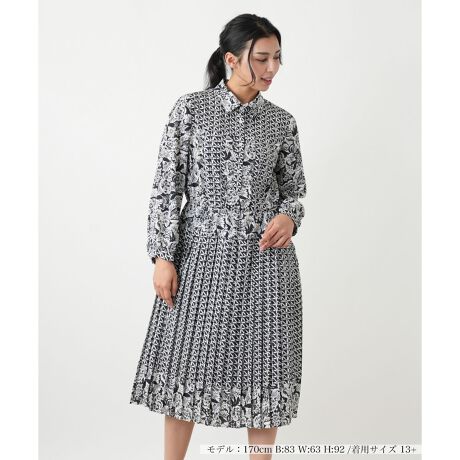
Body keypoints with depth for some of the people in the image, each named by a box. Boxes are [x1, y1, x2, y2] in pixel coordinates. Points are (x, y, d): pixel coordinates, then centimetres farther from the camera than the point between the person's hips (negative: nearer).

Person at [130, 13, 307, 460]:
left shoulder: (281, 121, 5)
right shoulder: (190, 109, -2)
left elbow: (294, 188, 13)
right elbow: (166, 186, -2)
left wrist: (289, 217, -10)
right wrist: (163, 256, -7)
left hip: (265, 256, 2)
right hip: (202, 253, -1)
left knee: (263, 369, 7)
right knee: (186, 364, 7)